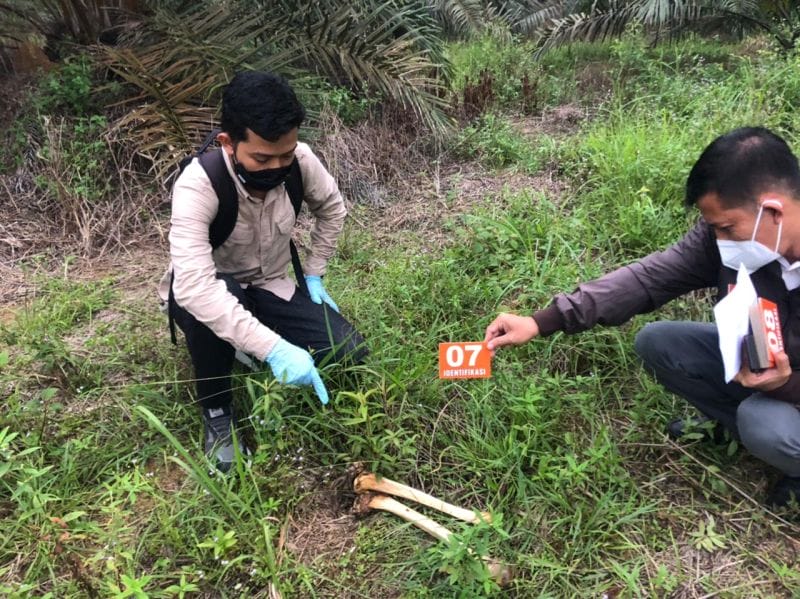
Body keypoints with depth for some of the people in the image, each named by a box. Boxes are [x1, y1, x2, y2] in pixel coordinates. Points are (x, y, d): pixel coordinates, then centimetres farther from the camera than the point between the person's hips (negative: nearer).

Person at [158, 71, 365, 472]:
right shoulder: (198, 186, -33)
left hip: (269, 289, 4)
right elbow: (194, 287, -45)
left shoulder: (299, 160, -19)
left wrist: (313, 274, -2)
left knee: (349, 351, -15)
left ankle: (247, 356, 11)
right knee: (203, 304, -41)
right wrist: (273, 349, -52)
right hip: (206, 295, -3)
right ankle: (216, 412, -12)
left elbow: (332, 209, 4)